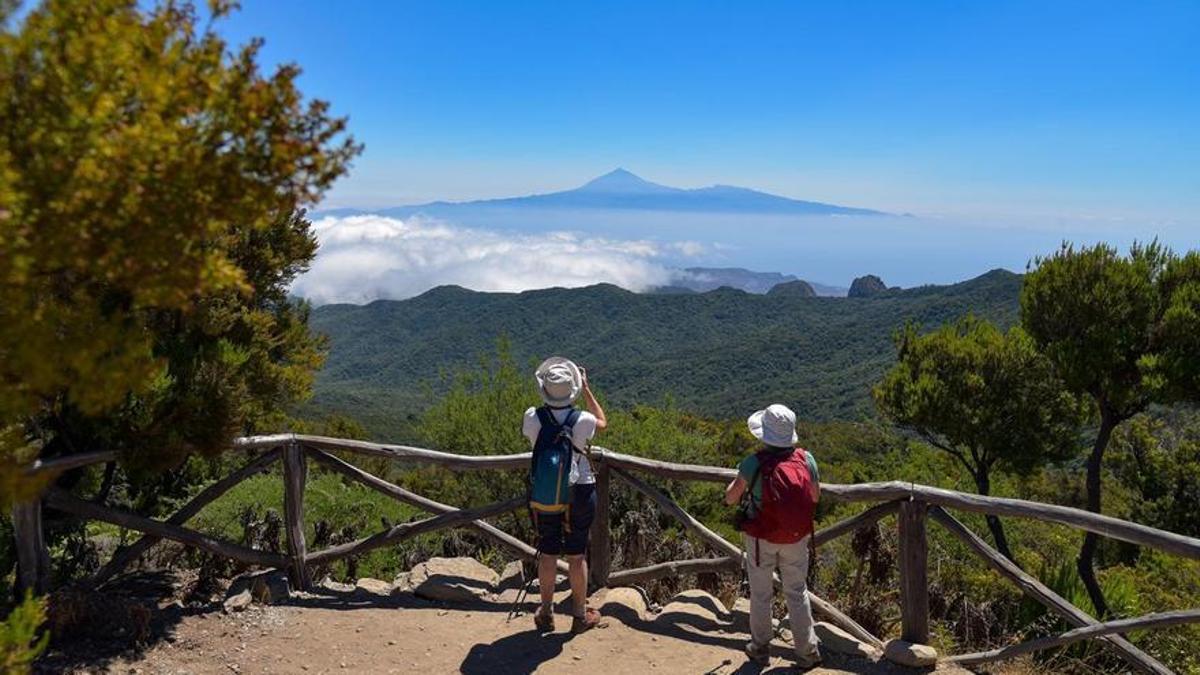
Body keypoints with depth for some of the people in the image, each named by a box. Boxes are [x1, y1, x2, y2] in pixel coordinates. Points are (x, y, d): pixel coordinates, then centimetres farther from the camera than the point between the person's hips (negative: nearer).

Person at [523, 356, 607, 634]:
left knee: (548, 553, 14)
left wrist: (548, 404, 12)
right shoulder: (582, 421, -18)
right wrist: (587, 390, 8)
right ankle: (580, 614, 23)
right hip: (579, 492, -2)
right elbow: (603, 422, 5)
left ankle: (546, 613, 27)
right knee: (577, 554, 10)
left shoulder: (533, 417, -15)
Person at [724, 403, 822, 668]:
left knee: (761, 595, 16)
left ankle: (760, 649, 32)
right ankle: (808, 651, 29)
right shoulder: (806, 459, -13)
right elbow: (815, 497, 2)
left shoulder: (753, 463, -23)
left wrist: (739, 479, 8)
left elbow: (730, 498, -10)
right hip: (797, 539, 3)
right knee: (797, 593, 20)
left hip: (762, 540, -2)